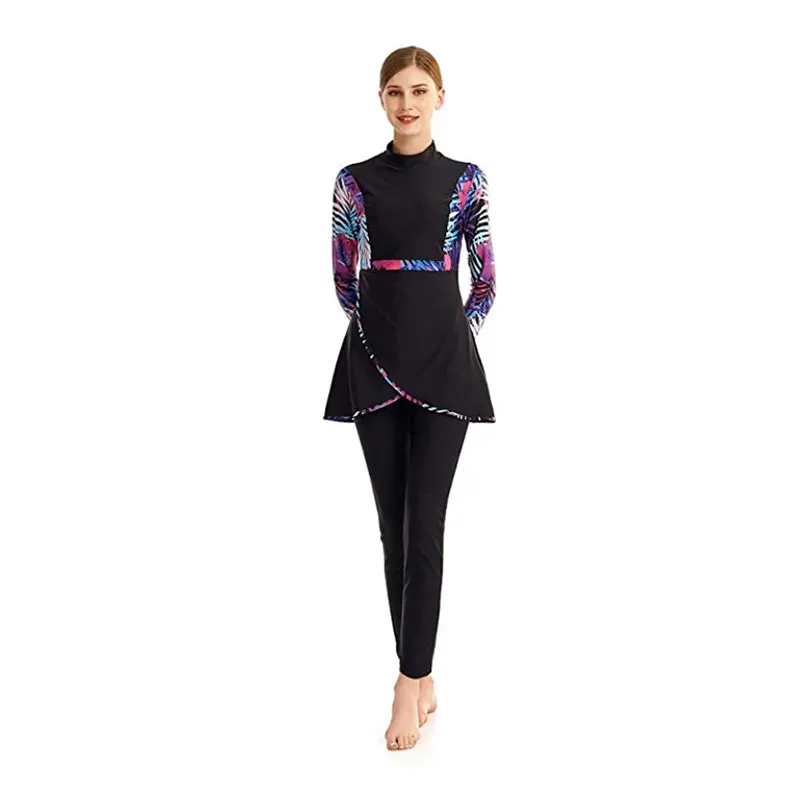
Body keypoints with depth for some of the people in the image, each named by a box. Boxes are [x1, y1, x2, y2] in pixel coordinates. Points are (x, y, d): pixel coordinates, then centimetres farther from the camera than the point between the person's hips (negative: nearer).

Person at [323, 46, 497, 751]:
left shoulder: (466, 181, 5)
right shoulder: (355, 181, 7)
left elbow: (486, 282, 9)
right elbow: (345, 282, 12)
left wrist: (450, 336, 6)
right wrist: (390, 326, 11)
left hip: (443, 364, -2)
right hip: (375, 364, 2)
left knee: (425, 525, -6)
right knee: (393, 523, 5)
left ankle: (410, 684, -2)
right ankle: (423, 677, 16)